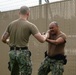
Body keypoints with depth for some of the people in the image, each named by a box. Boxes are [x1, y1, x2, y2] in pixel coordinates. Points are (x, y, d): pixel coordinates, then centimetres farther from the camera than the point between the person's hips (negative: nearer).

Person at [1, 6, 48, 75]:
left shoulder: (11, 24, 8)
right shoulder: (30, 25, -8)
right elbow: (42, 40, -11)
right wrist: (46, 35, 12)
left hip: (12, 53, 6)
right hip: (23, 53, -6)